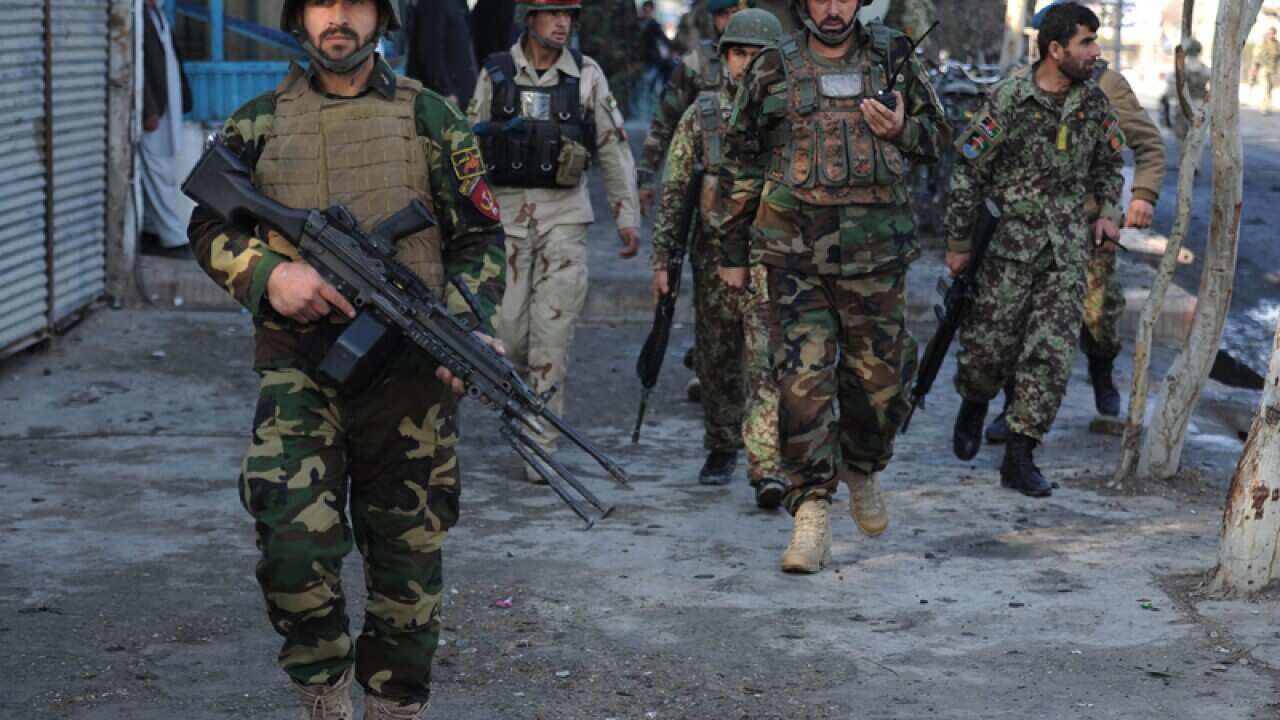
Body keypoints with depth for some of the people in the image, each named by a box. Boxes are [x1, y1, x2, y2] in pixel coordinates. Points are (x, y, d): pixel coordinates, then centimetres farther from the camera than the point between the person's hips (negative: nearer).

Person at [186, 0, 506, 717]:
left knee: (409, 560, 6)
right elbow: (210, 229, 11)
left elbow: (480, 238, 7)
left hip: (410, 375, 0)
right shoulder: (257, 125, 7)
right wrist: (270, 273, -9)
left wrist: (468, 327, -9)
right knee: (295, 548, -15)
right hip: (300, 373, 0)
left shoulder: (431, 117, 6)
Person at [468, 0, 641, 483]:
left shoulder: (587, 75, 2)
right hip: (505, 212, 1)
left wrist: (626, 214, 3)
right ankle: (528, 383, 33)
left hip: (565, 216, -1)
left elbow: (613, 148, 6)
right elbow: (472, 145, 7)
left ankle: (541, 446, -1)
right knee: (507, 330, -1)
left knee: (552, 331, -5)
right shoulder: (496, 74, 2)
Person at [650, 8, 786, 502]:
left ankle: (766, 469, -17)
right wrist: (661, 259, 2)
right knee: (716, 364, 12)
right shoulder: (701, 114, 6)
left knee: (767, 365, -11)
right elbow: (674, 190, 7)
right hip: (715, 257, 3)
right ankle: (722, 449, 31)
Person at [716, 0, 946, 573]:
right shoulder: (774, 70, 4)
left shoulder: (892, 58, 7)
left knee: (881, 378, 7)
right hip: (796, 252, -1)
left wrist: (901, 130, -7)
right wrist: (732, 250, 9)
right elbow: (741, 163, 10)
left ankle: (862, 470, 36)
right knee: (804, 380, -7)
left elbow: (935, 136, 17)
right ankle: (811, 515, -2)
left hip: (876, 252, 1)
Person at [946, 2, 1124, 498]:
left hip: (1069, 249, 3)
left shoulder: (1094, 101, 4)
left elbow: (1108, 164, 21)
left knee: (1052, 354, -4)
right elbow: (969, 171, -5)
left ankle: (1019, 458, 2)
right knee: (989, 344, 2)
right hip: (1013, 243, -3)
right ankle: (974, 406, 36)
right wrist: (958, 242, -3)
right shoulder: (1009, 99, -10)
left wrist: (1108, 213, 5)